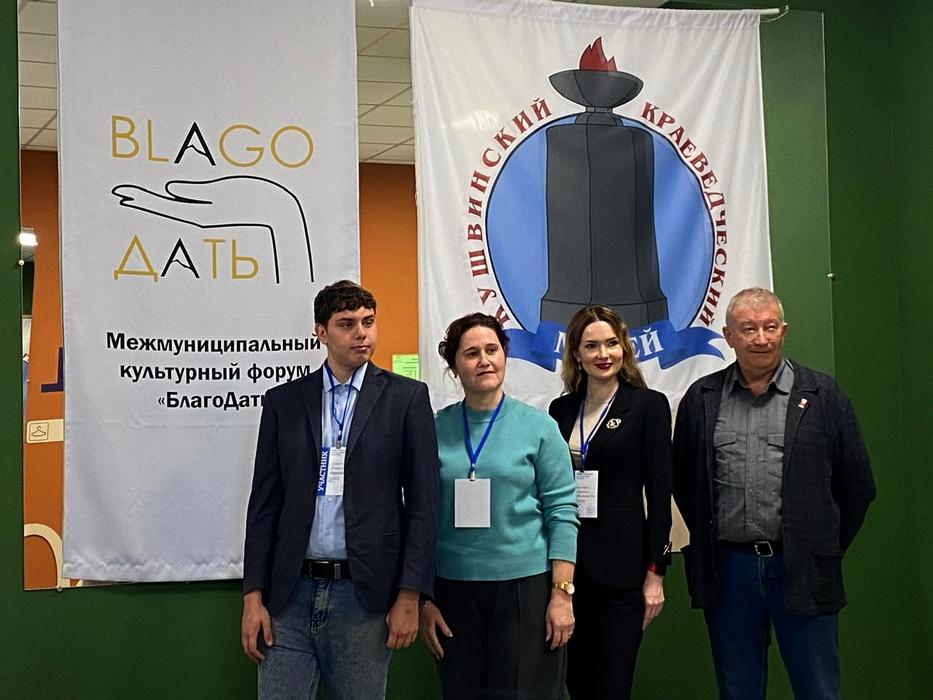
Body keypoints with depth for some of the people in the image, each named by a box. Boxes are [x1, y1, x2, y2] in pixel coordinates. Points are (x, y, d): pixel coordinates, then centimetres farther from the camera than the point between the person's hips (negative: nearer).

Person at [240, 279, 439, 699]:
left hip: (365, 593, -2)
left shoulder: (406, 397, 2)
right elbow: (265, 503, 8)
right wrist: (253, 596, 1)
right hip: (291, 591, 2)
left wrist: (409, 596, -6)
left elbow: (422, 503, 0)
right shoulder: (283, 401, 8)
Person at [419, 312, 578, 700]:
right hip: (453, 589, 2)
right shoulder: (435, 430, 3)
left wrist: (562, 594, -8)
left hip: (525, 584, -1)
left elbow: (562, 511, -2)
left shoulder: (539, 427, 0)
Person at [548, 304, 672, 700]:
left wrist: (655, 571, -8)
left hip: (621, 563, -4)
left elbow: (659, 492, -4)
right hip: (565, 559, 4)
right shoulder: (561, 409, 11)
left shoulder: (649, 405, -2)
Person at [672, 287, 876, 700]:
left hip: (802, 572, -2)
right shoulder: (701, 399, 7)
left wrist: (826, 551, 5)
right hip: (727, 569, 2)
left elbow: (856, 484, 5)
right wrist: (703, 548, 9)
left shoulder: (822, 396, 1)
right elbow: (682, 481, 13)